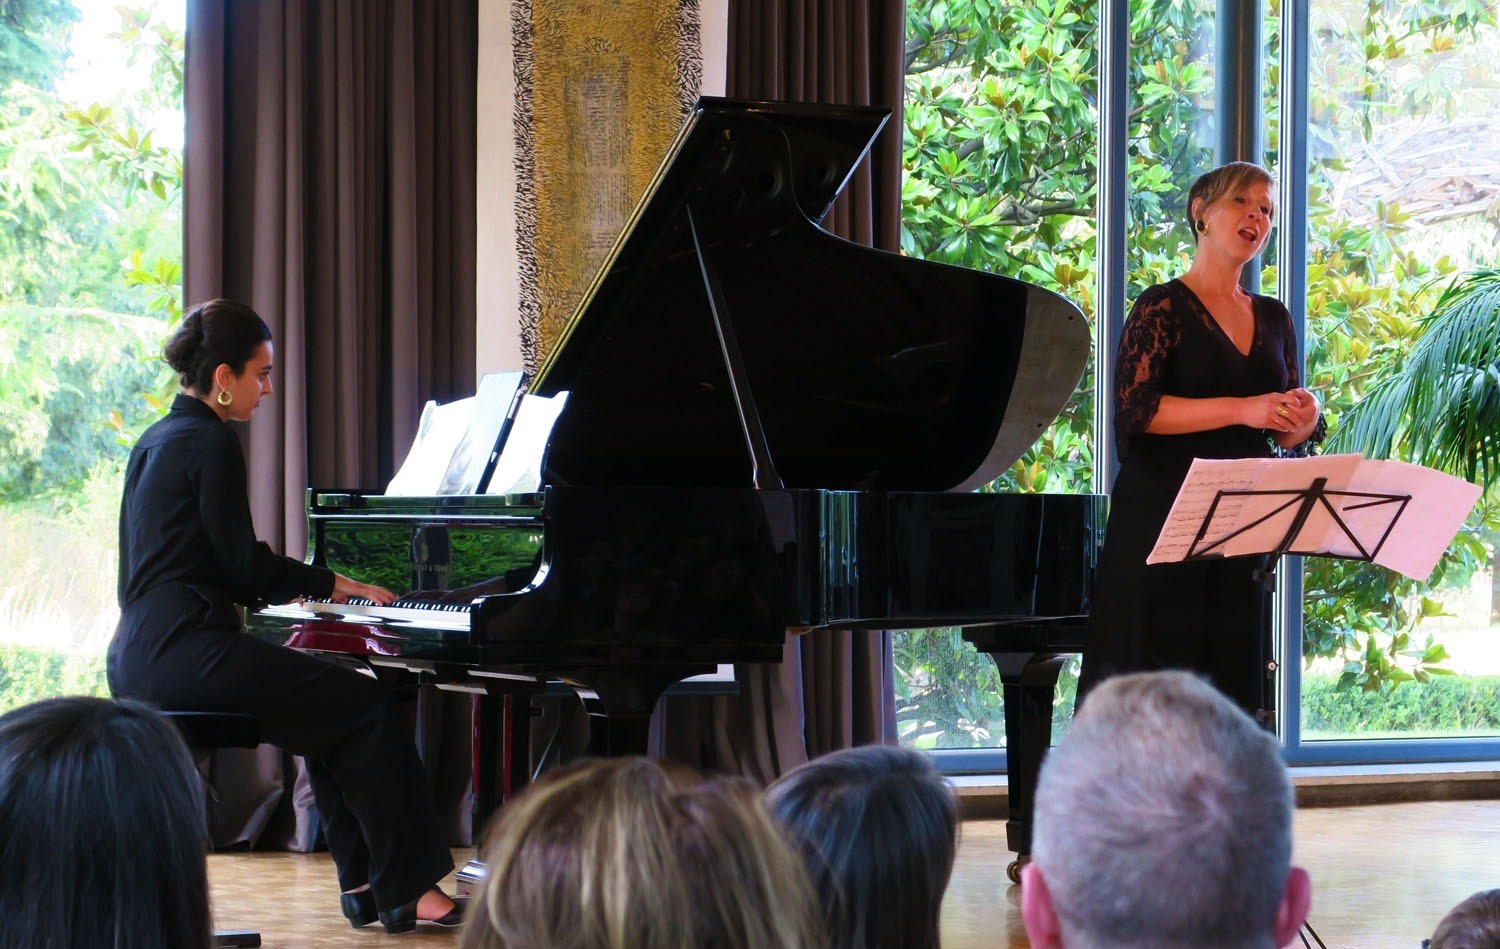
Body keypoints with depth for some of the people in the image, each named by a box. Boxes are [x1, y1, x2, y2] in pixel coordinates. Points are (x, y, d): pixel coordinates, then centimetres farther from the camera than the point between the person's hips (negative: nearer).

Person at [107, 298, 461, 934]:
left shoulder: (157, 441, 19)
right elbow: (244, 566, -11)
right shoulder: (210, 442, -10)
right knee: (369, 706, -6)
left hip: (139, 660, 10)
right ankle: (405, 888, -3)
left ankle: (364, 881, 17)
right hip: (187, 653, -10)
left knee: (330, 711, 21)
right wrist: (332, 584, 3)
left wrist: (295, 588, 30)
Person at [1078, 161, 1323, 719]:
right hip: (1161, 519, -6)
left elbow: (1290, 437, 18)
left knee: (1230, 680, 2)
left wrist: (1304, 417, -6)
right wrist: (1241, 409, -18)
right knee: (1151, 676, -7)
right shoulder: (1163, 307, -2)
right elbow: (1135, 409, -13)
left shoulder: (1273, 319, 16)